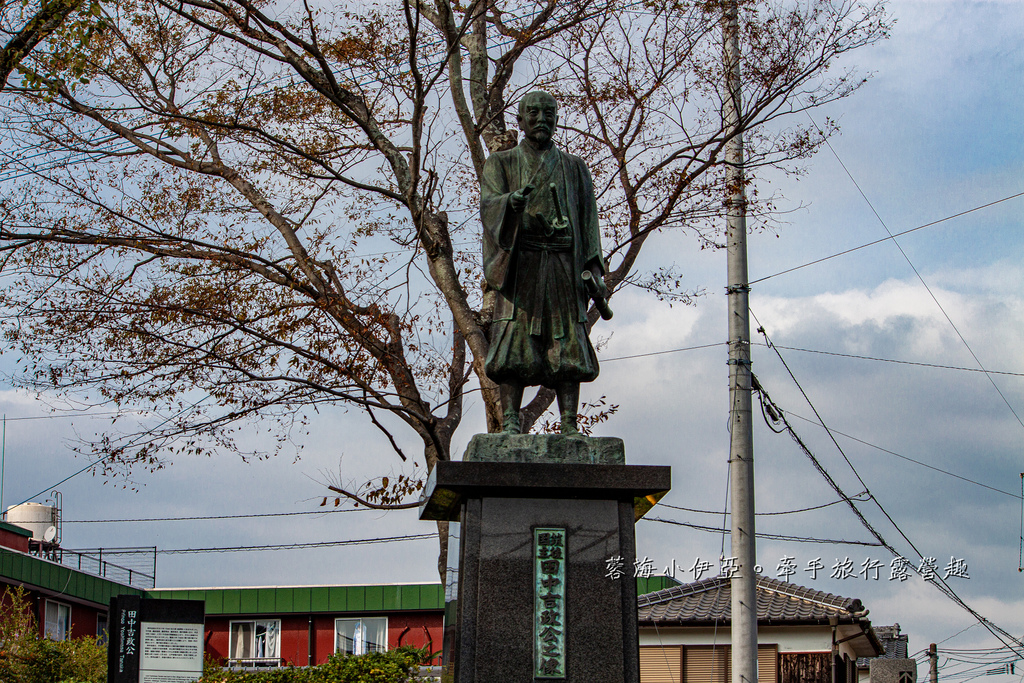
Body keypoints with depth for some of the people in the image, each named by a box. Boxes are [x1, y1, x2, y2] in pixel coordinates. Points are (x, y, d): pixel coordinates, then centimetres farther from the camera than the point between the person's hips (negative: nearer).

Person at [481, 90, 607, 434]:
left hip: (564, 266, 2)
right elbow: (488, 206, -4)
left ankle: (569, 427, -8)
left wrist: (595, 270, 0)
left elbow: (588, 221, 14)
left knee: (568, 347, -6)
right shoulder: (501, 163, 14)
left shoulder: (574, 168, 20)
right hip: (519, 265, -2)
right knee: (514, 346, -12)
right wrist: (512, 200, -29)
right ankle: (510, 424, -14)